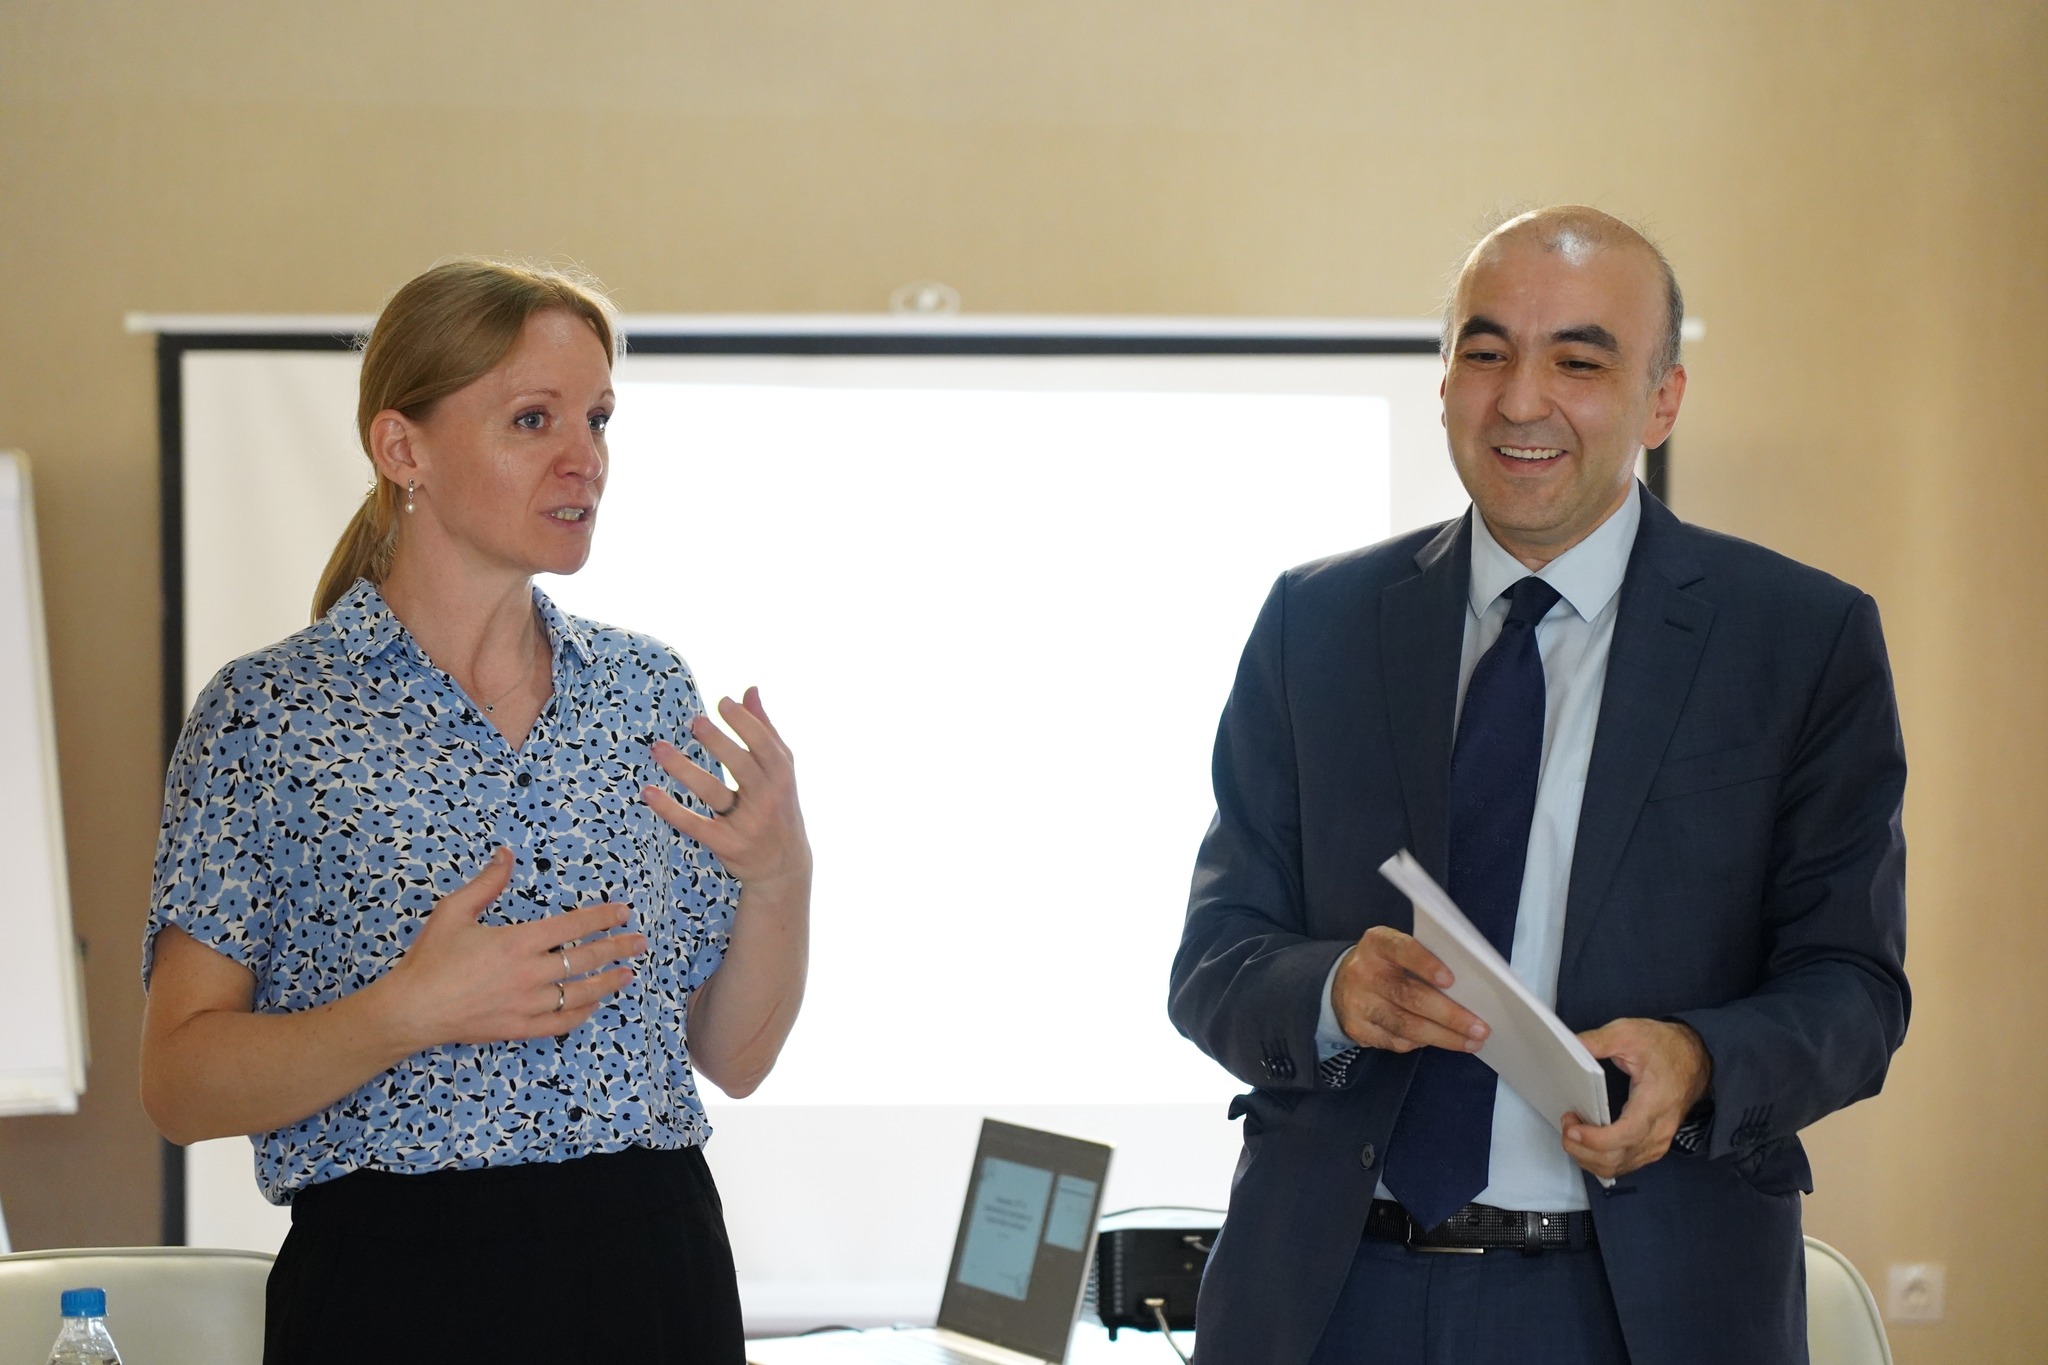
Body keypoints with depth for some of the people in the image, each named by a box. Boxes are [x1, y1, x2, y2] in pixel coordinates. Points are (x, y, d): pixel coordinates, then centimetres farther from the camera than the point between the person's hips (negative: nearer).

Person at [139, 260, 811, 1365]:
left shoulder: (650, 689, 7)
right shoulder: (267, 713, -6)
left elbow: (732, 1055, 9)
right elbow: (180, 1082, -8)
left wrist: (780, 878, -9)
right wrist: (408, 1012, -22)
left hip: (654, 1274, 4)